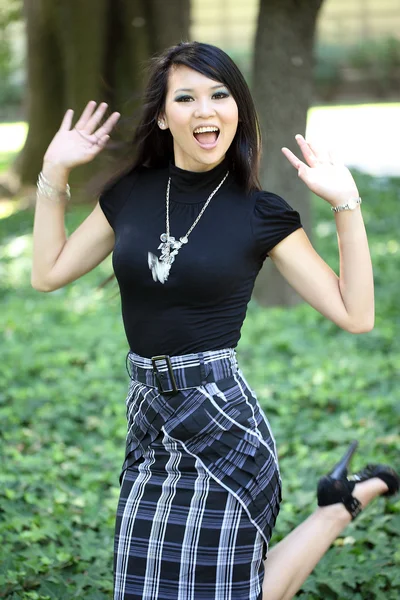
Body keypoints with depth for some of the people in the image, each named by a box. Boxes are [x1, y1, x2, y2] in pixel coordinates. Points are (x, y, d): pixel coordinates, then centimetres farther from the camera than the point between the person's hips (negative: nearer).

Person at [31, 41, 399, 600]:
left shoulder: (262, 214, -5)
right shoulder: (130, 194, 5)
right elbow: (48, 272, 13)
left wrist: (346, 204, -11)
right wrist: (55, 173, 7)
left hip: (219, 420, -5)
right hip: (150, 422, 5)